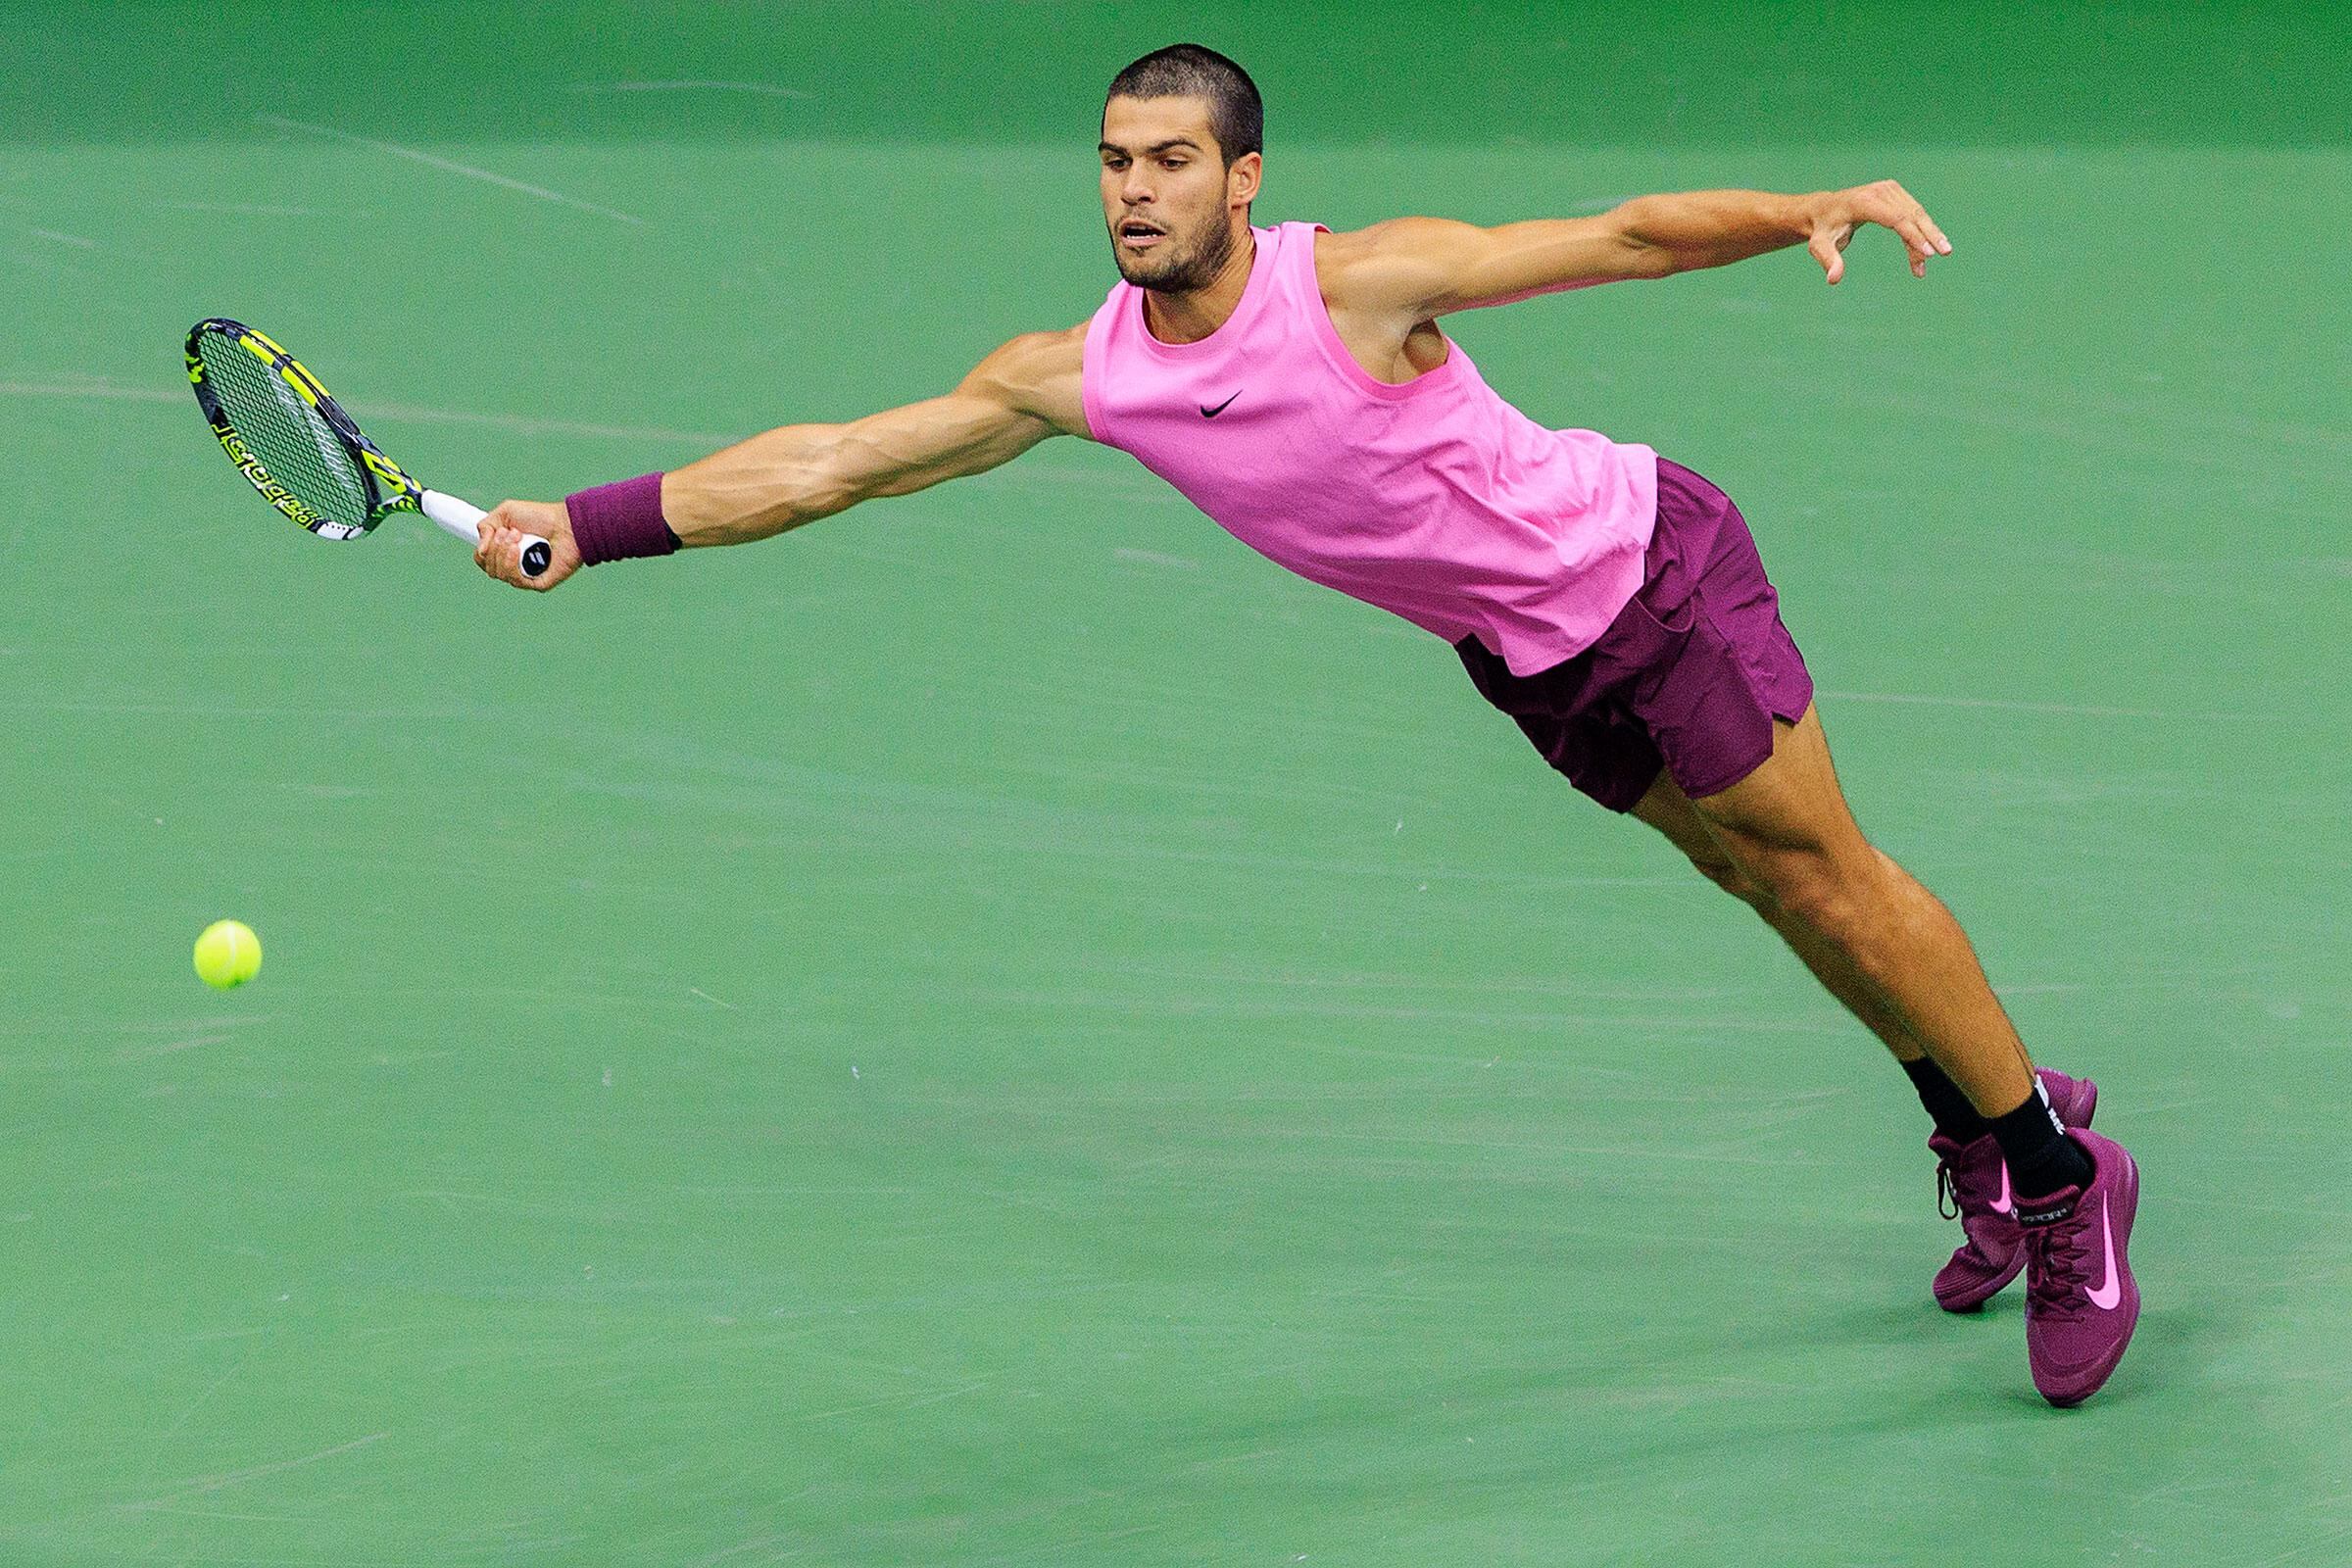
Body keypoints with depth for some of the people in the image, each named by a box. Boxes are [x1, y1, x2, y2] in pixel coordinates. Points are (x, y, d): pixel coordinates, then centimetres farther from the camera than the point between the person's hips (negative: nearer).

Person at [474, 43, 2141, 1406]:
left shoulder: (1363, 282, -27)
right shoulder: (1078, 375, -11)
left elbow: (1629, 235, -25)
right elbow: (831, 459, -7)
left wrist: (1815, 210, -40)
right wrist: (583, 526, -11)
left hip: (1652, 560, -6)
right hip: (1528, 653, 6)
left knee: (1816, 875, -4)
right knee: (1742, 872, 14)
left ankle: (2061, 1171, 10)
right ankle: (1978, 1130, 32)